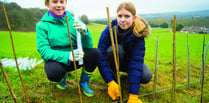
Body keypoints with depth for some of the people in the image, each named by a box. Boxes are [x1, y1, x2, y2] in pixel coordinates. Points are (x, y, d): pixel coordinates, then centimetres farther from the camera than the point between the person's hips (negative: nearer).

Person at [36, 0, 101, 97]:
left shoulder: (72, 20, -3)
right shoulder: (42, 25, -8)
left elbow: (88, 45, -9)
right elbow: (44, 51, -17)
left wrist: (84, 32, -32)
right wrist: (67, 56, -34)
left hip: (75, 59, 3)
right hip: (56, 61, -2)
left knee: (95, 53, -21)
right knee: (54, 72, -35)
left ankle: (84, 83, 4)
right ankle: (61, 78, 6)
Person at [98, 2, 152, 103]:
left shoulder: (138, 33, -25)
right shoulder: (109, 30, -26)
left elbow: (137, 61, -32)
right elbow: (101, 57, -28)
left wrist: (133, 95, -35)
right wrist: (110, 82, -36)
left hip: (129, 61, 2)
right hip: (113, 61, -1)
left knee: (146, 77, -24)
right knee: (115, 49, -34)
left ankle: (127, 76, 10)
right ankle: (114, 77, -10)